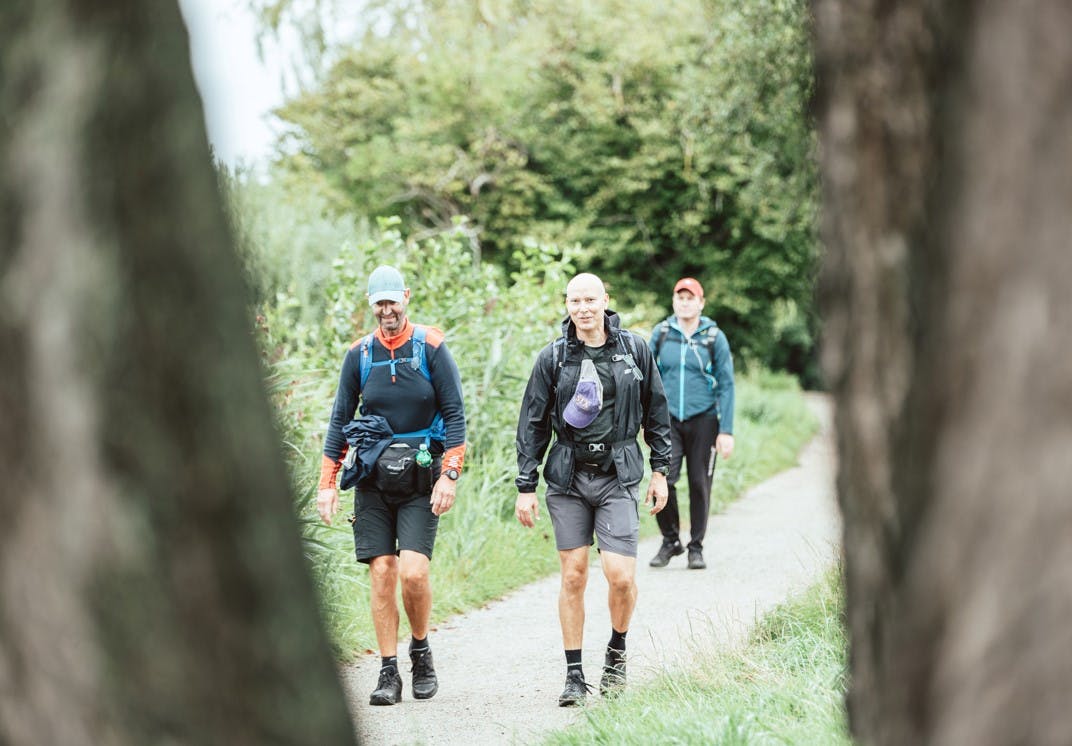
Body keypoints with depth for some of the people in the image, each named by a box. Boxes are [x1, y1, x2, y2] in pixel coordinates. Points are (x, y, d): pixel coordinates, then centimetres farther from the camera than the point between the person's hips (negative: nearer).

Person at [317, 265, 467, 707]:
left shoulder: (430, 348, -1)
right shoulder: (359, 355, 8)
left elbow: (454, 414, -1)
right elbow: (339, 420, 12)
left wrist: (450, 475, -10)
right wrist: (327, 483, 6)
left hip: (420, 477, -3)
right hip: (373, 478, 3)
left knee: (413, 571, -14)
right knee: (381, 573, -2)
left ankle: (421, 651, 10)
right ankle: (388, 672, 4)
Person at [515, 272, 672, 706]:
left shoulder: (634, 350, 3)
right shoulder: (553, 358, 1)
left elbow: (656, 412, 11)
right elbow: (532, 424, 5)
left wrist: (660, 471, 8)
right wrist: (525, 487, 1)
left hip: (618, 476, 0)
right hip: (568, 476, 1)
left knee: (621, 575, -10)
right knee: (573, 576, 1)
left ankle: (616, 653, 16)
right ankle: (574, 676, 8)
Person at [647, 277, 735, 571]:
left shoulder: (714, 337, 0)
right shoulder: (661, 334, 5)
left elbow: (726, 385, 1)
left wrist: (726, 431, -4)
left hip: (703, 419, -1)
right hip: (669, 419, 1)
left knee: (700, 485, 2)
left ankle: (696, 547, 15)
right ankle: (670, 540, 7)